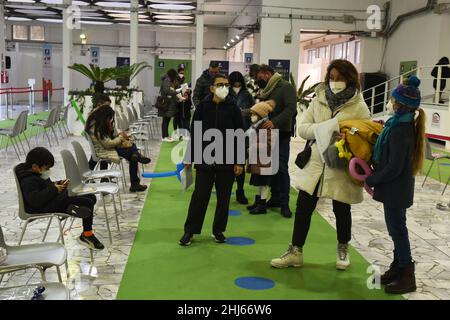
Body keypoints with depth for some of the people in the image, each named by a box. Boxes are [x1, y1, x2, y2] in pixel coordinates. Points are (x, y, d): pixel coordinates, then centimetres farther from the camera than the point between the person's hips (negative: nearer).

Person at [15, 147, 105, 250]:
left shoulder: (37, 175, 17)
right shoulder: (28, 181, -16)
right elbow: (35, 200, -29)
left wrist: (59, 184, 12)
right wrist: (54, 189, -24)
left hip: (58, 198, 11)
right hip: (49, 207, -11)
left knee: (91, 197, 5)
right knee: (87, 203, -20)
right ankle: (87, 235, -11)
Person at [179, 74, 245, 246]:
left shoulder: (233, 108, -1)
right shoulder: (202, 107, 0)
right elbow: (194, 134, 4)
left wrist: (240, 162, -4)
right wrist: (189, 158, 3)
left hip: (227, 161, 0)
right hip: (205, 161, 0)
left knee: (224, 197, 9)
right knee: (199, 196, 4)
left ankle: (219, 230, 24)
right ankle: (190, 231, 15)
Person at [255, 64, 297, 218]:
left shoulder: (286, 87, -8)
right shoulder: (266, 90, 15)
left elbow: (291, 108, -19)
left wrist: (275, 122, -29)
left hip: (281, 133, -7)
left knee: (282, 168, -5)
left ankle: (284, 203, 2)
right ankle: (275, 198, 20)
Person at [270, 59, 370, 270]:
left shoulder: (358, 105, -6)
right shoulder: (319, 99, 3)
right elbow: (302, 127, -1)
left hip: (342, 168, -3)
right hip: (316, 164, 3)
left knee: (341, 210, 13)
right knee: (303, 207, 5)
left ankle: (343, 250, 36)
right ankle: (295, 252, 18)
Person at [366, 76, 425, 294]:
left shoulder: (400, 130, -24)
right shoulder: (406, 124, 5)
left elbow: (394, 167, -24)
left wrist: (371, 180, -13)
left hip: (395, 188, -9)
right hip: (398, 187, 9)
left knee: (397, 229, 1)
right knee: (396, 228, 18)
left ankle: (407, 276, 13)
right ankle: (398, 267, 31)